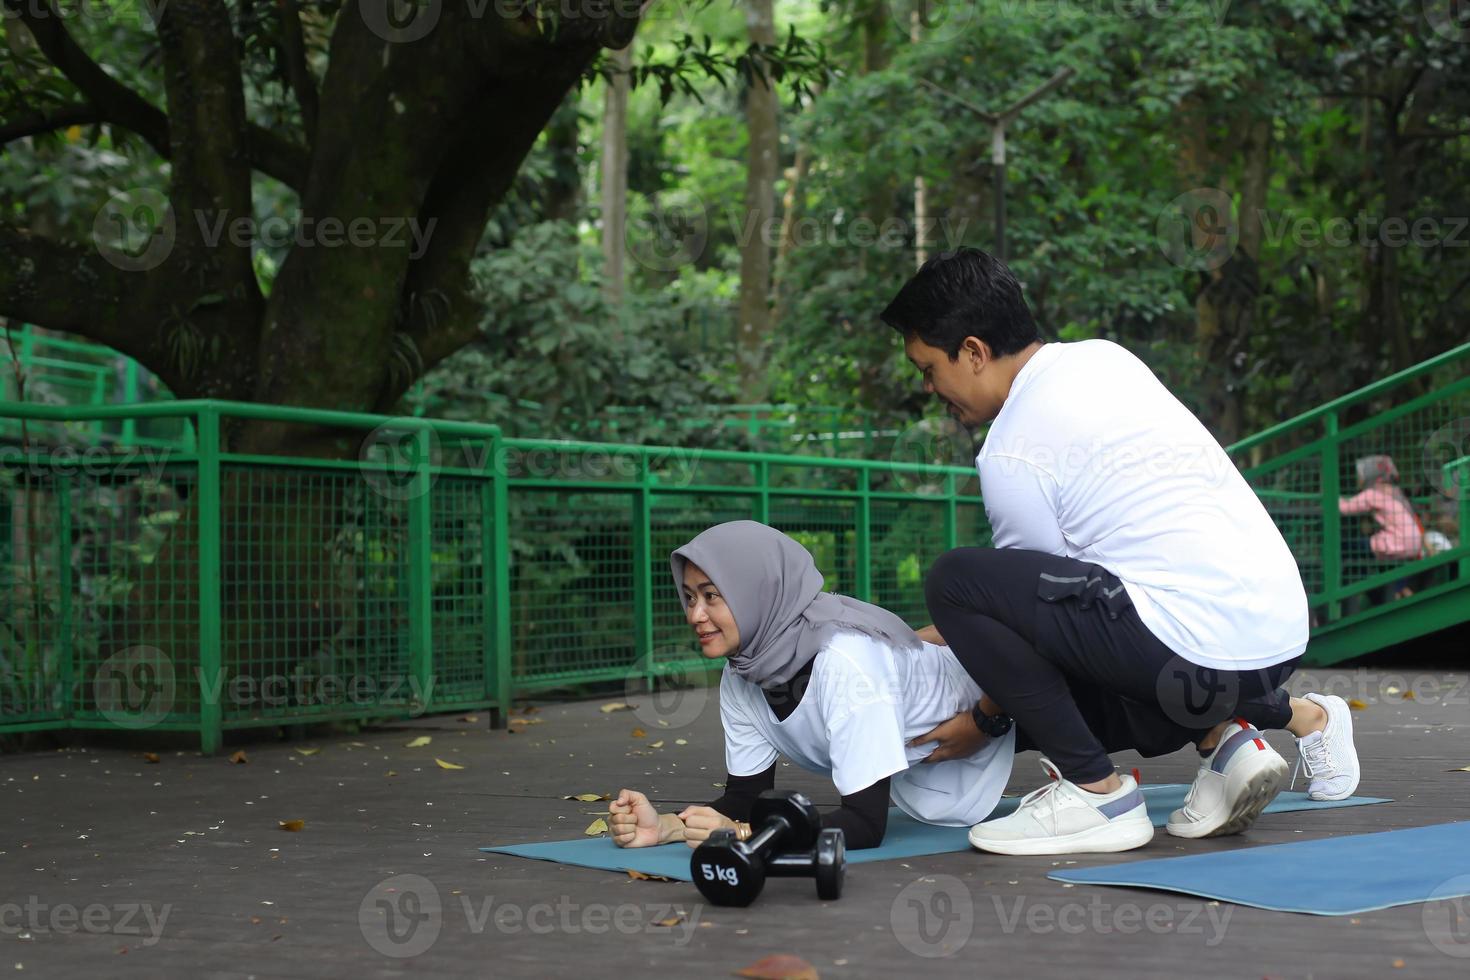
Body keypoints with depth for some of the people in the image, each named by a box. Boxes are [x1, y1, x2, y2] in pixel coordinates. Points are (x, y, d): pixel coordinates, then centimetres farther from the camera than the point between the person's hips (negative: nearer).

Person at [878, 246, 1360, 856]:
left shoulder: (1010, 454, -8)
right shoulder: (1104, 358, 16)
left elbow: (1047, 592, 2)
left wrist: (982, 721, 15)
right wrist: (961, 634, 30)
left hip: (1200, 649, -9)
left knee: (955, 581, -9)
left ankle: (1094, 794, -6)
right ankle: (1291, 714, 16)